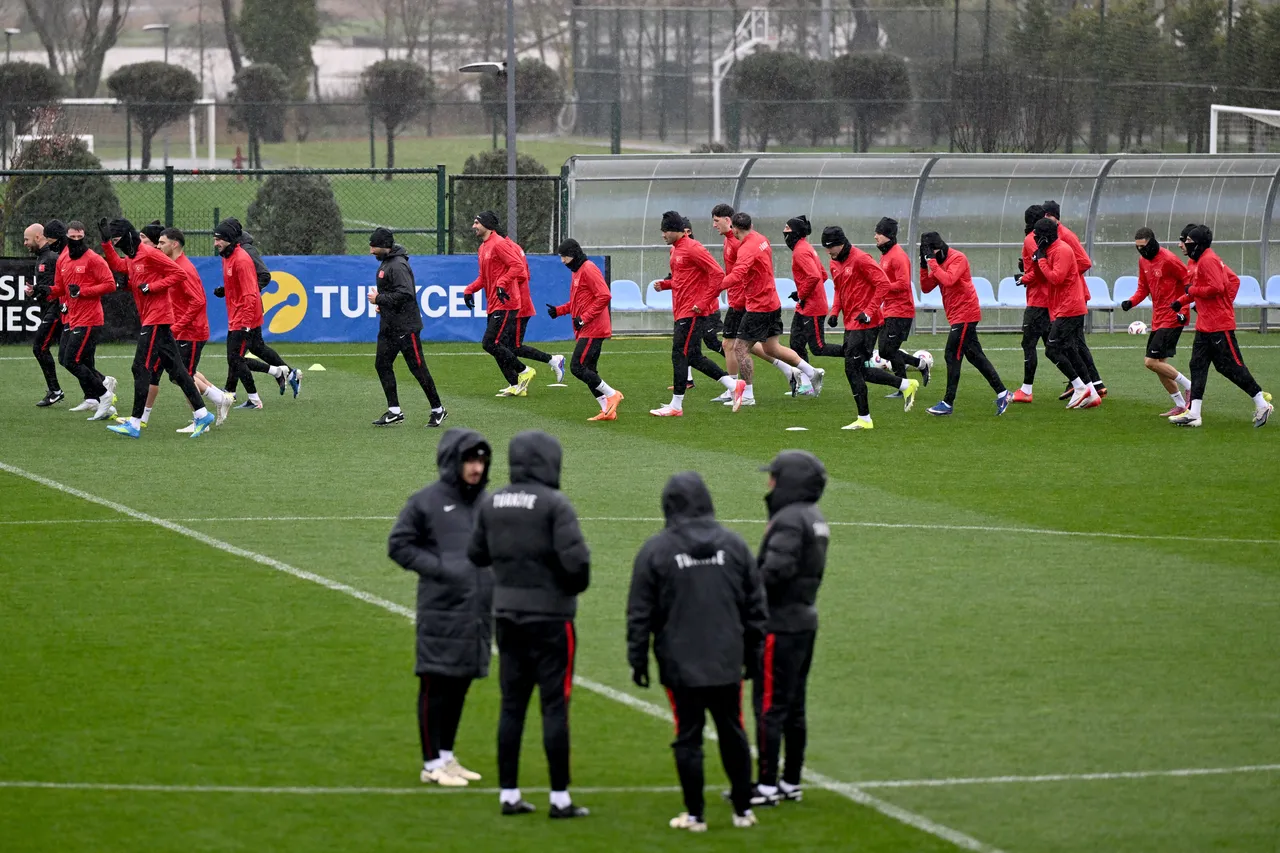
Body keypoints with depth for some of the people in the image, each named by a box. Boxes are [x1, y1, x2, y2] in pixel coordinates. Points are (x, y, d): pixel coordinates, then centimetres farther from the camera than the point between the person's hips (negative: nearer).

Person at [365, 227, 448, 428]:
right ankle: (394, 411, 12)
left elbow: (405, 293, -28)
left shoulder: (398, 265, -19)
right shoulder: (385, 263, 13)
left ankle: (438, 409, 6)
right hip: (388, 326, 10)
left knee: (418, 368, -4)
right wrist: (382, 304, 9)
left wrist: (379, 299, -19)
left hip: (405, 326, -10)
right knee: (382, 365, 7)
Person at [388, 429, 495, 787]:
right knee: (436, 686, -3)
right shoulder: (426, 502, -5)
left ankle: (447, 756, 22)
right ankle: (432, 764, 2)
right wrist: (437, 567, -13)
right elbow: (399, 545, -3)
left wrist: (495, 570, 6)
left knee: (460, 686, 12)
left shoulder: (487, 503, 12)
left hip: (478, 610, 6)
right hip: (441, 610, -6)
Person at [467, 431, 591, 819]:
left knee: (512, 704, 11)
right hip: (549, 615, -5)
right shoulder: (554, 504, -14)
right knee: (555, 705, 0)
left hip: (507, 614, 5)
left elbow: (477, 554, 11)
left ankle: (509, 793, 13)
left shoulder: (491, 504, 4)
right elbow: (575, 557, -20)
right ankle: (560, 797, 1)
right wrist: (577, 585, -2)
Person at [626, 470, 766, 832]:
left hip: (680, 666, -3)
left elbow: (640, 613, -3)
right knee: (733, 735, 14)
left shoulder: (655, 549, -5)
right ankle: (743, 810, 19)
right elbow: (756, 607, 9)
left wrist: (637, 659, 5)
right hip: (727, 663, 3)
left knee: (688, 738, 3)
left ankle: (695, 814, 7)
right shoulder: (734, 545, 4)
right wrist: (752, 653, 17)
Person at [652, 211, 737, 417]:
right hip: (681, 312, 10)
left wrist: (703, 303, -21)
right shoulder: (676, 250, 16)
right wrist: (665, 284, 8)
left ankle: (676, 406, -3)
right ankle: (733, 386, 18)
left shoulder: (692, 249, -14)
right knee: (694, 357, 12)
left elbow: (717, 274, -19)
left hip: (693, 313, -10)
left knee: (680, 355, -8)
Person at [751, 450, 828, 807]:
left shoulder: (789, 520, -18)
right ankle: (791, 782, 21)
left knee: (769, 705, -4)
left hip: (780, 625, -10)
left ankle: (767, 785, -2)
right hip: (805, 620, 10)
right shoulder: (814, 518, 13)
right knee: (793, 707, 15)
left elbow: (775, 571, -26)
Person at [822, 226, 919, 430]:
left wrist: (869, 312, -20)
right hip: (850, 325, 9)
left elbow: (883, 283, -17)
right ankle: (906, 385, 22)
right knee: (860, 371, 10)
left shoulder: (860, 259, -15)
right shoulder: (835, 263, 12)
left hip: (864, 324, -9)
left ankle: (864, 419, 1)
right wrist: (835, 312, 10)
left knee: (853, 370, -8)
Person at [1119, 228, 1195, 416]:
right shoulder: (1143, 261, 10)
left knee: (1152, 362, -14)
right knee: (1158, 364, 9)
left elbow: (1188, 282, -13)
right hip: (1158, 320, 9)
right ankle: (1180, 406, 18)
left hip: (1172, 318, -9)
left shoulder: (1168, 260, -16)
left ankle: (1189, 387, -2)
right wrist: (1130, 302, 0)